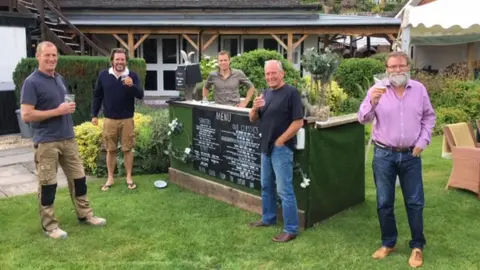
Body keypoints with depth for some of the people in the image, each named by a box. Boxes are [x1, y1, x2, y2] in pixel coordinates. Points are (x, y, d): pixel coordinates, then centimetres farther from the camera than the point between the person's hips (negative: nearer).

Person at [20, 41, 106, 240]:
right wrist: (58, 111, -19)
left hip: (68, 138, 7)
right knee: (48, 184, 3)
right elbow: (26, 115, -18)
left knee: (78, 178, 13)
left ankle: (84, 215, 27)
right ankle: (49, 225, 16)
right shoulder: (32, 82, -12)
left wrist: (69, 108, 7)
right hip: (46, 142, -7)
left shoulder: (60, 79, 12)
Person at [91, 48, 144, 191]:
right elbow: (97, 96, 8)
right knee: (110, 150, 9)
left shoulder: (132, 76, -3)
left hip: (127, 119, -1)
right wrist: (94, 114, 5)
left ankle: (129, 177, 17)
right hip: (109, 119, 1)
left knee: (128, 149, 6)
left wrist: (132, 85, -30)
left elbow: (140, 95, -11)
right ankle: (110, 178, 20)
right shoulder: (103, 75, 1)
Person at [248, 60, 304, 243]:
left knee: (284, 190, -5)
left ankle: (291, 230, 4)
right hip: (266, 147, 8)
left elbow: (298, 122, -17)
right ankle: (268, 219, 34)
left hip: (282, 148, -8)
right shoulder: (265, 93, 10)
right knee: (266, 186, 18)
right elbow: (253, 119, 11)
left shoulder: (291, 92, -12)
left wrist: (280, 141, -14)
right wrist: (255, 107, -11)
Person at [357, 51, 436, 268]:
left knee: (414, 202, 7)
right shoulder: (377, 90, -3)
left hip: (411, 155, 1)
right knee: (384, 202, 8)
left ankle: (417, 246, 22)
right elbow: (363, 119, -8)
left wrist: (423, 141, 0)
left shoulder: (419, 89, 3)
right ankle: (388, 243, 26)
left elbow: (429, 117, 11)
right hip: (384, 155, -1)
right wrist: (372, 102, -26)